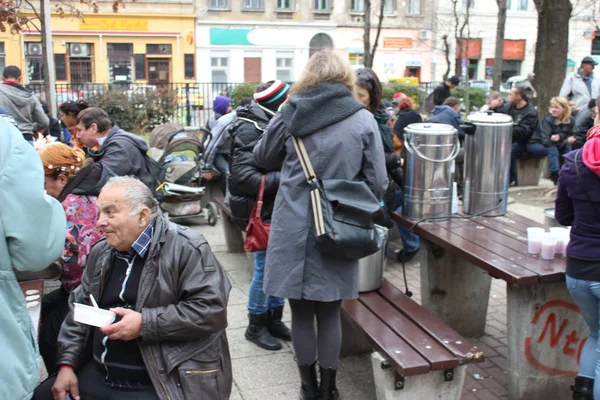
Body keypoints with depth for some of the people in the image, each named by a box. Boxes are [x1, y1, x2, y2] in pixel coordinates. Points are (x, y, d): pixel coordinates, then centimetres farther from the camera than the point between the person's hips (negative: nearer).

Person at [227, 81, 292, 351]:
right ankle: (256, 326, 19)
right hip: (261, 213, -8)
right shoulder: (251, 131, -16)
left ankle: (274, 319, 29)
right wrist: (284, 179, -25)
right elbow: (243, 178, -23)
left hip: (280, 210, 8)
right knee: (265, 269, 1)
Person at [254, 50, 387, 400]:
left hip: (295, 228, 0)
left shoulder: (290, 113, -4)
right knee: (330, 313, 14)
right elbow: (378, 184, -3)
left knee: (302, 312, 13)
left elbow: (262, 158, 13)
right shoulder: (364, 120, -5)